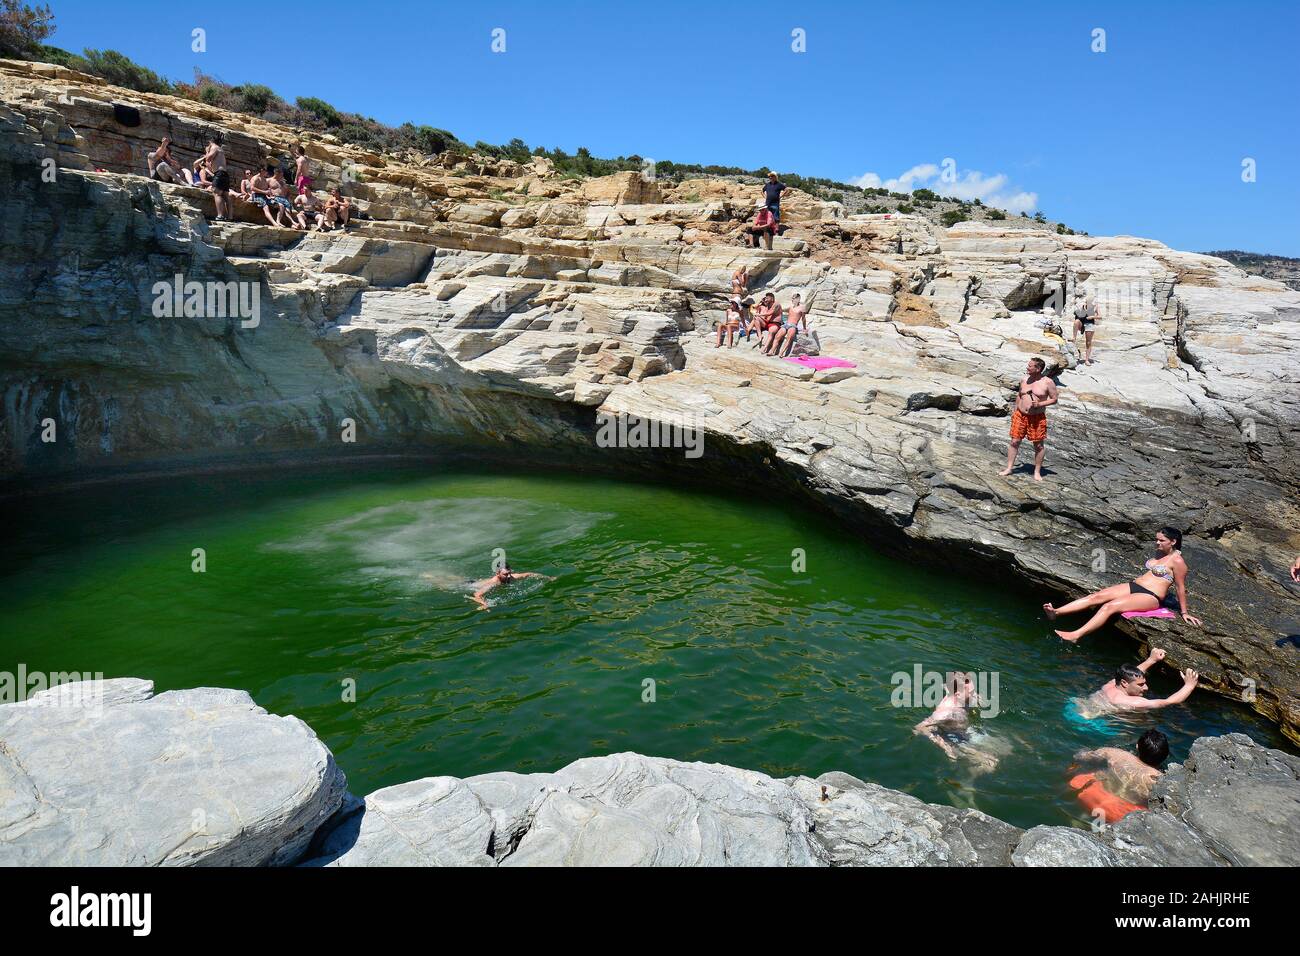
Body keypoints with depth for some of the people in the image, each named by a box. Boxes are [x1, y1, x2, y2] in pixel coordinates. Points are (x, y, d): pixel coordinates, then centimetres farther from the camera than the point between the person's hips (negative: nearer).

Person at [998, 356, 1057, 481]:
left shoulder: (1048, 382, -7)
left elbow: (1054, 399, -3)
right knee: (1015, 441, 3)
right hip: (1020, 415, 3)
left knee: (1039, 445, 5)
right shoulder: (1024, 380, 6)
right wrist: (1014, 410, 15)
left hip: (1037, 418, -3)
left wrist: (1040, 404, -17)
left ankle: (1037, 472, 17)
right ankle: (1009, 468, 12)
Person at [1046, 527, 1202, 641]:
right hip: (1133, 586, 8)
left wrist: (1184, 613, -1)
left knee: (1109, 606, -29)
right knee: (1097, 596, -14)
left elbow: (1180, 588, -6)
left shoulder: (1177, 560, -9)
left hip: (1150, 597, -8)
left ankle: (1076, 635, -42)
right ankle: (1055, 612, -29)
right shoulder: (1159, 553, 16)